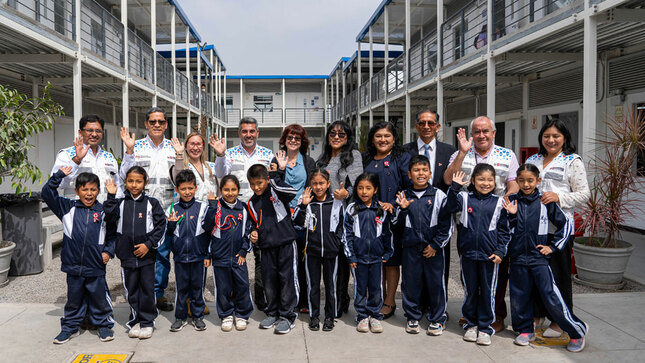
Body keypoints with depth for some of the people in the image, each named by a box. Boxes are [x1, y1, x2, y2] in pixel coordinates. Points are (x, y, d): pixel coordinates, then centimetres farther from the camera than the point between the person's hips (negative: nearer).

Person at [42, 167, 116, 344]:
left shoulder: (103, 212, 2)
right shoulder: (68, 208, 4)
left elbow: (112, 235, 9)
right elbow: (47, 193, 0)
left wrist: (109, 251, -3)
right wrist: (59, 175, -4)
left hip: (96, 267, -1)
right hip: (73, 265, 1)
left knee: (99, 299, 9)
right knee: (74, 299, 15)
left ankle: (104, 325, 25)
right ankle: (70, 327, 31)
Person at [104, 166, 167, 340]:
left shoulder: (152, 203, -1)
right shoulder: (120, 203, 8)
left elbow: (161, 226, -3)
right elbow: (110, 217, -8)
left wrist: (149, 244, -10)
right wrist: (111, 196, -8)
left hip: (147, 254, -2)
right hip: (127, 255, 3)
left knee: (147, 288, 4)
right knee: (131, 289, 11)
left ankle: (147, 322, 17)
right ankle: (135, 320, 26)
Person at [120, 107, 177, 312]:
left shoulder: (173, 148, 9)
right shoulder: (136, 146, 3)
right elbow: (124, 176, -3)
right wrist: (129, 151, -13)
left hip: (166, 210, 2)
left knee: (163, 253, 6)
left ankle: (159, 294, 19)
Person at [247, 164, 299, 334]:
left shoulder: (275, 192, -4)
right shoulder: (252, 203, 12)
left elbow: (292, 192, -26)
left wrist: (274, 179, -24)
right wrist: (254, 237, 4)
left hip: (285, 243, -5)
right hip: (266, 247, 5)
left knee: (287, 279, 0)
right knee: (268, 280, 10)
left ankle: (287, 316, 11)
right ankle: (272, 313, 27)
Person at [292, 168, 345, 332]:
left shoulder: (337, 203, 1)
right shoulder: (306, 203, 0)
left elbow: (342, 226, 8)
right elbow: (298, 222, -10)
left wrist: (339, 243, -1)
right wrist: (303, 205, -21)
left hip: (331, 251, 0)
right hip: (312, 250, 0)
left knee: (331, 284, 9)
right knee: (313, 284, 10)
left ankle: (330, 316, 23)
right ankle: (314, 315, 24)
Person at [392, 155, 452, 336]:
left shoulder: (439, 195, -1)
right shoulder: (404, 196, 5)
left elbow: (446, 224, -2)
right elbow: (396, 225, 6)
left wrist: (436, 245, -6)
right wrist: (402, 209, -10)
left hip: (434, 249, -2)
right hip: (410, 248, 2)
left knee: (436, 284, 5)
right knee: (410, 283, 8)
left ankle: (437, 320, 22)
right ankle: (413, 317, 26)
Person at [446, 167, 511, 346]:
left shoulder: (498, 202, 2)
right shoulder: (465, 197, 1)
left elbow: (504, 230, 5)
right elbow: (451, 207, -17)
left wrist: (500, 251, -2)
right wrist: (455, 187, -25)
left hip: (490, 255, 0)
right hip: (468, 253, 0)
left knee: (488, 292, 7)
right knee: (470, 290, 12)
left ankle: (485, 327, 21)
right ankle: (471, 324, 28)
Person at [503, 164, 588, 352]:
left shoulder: (546, 202, -2)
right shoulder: (511, 201, 2)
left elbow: (566, 224, 8)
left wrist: (552, 246, 3)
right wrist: (511, 215, -12)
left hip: (539, 257, -2)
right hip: (518, 257, 3)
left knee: (551, 298, -5)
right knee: (519, 297, 9)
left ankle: (577, 331, 13)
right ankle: (525, 330, 28)